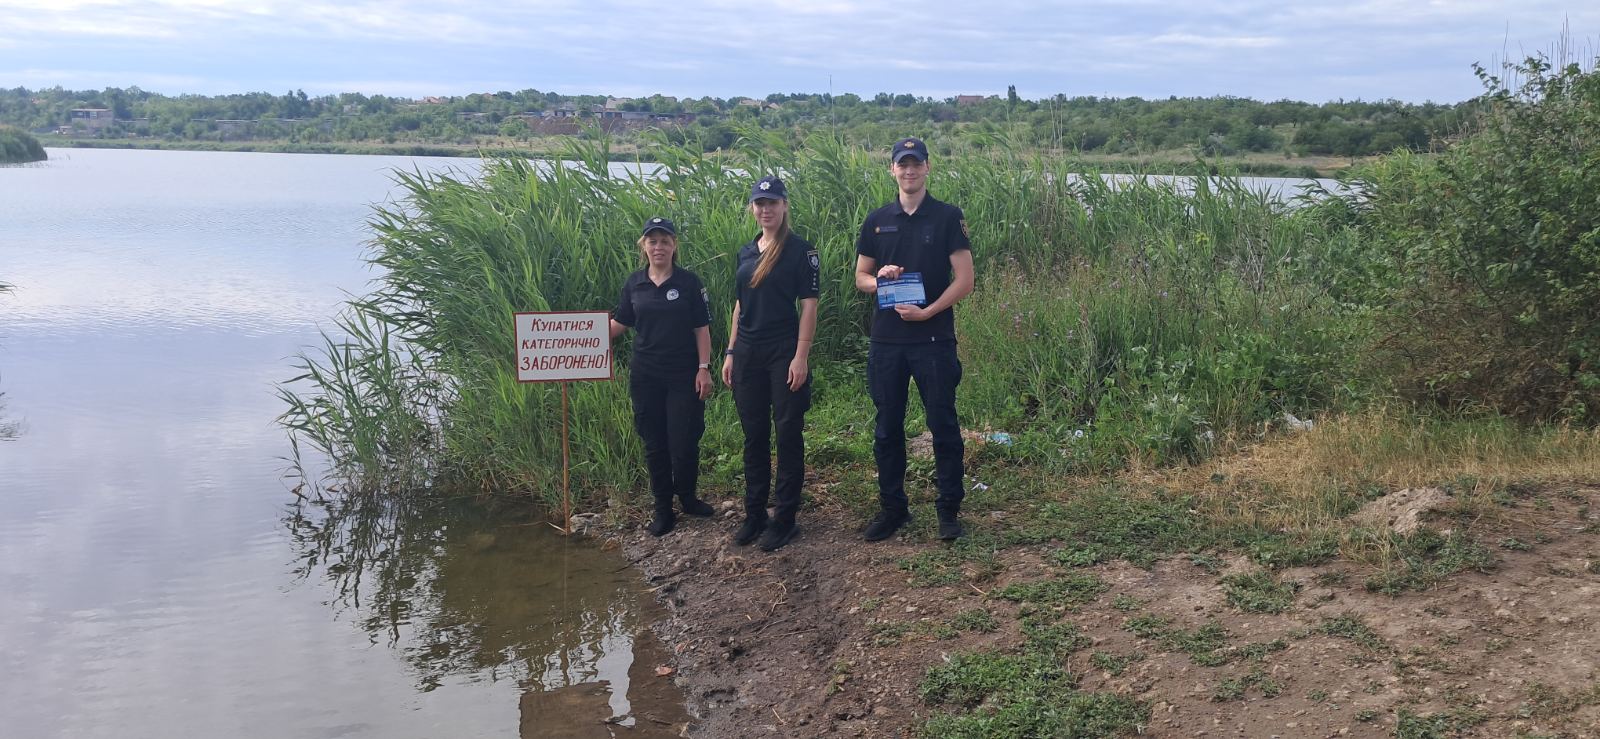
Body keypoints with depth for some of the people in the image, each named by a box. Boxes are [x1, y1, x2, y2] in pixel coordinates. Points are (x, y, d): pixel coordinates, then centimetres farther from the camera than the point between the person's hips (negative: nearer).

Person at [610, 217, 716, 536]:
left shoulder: (689, 282, -3)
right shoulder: (634, 283, 4)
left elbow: (701, 329, -2)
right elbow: (620, 323, 12)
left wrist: (704, 369, -8)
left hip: (684, 377, -2)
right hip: (646, 376, 3)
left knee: (684, 443, -3)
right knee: (654, 444, 7)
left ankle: (687, 496, 23)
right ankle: (663, 509, 19)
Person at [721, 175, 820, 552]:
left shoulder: (800, 250, -5)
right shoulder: (746, 252, 13)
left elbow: (809, 306, -9)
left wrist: (801, 356, -15)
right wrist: (730, 353, 13)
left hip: (785, 352, -6)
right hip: (748, 353, 6)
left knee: (788, 434, 1)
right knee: (753, 435, 11)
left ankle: (785, 517, 9)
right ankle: (754, 514, 20)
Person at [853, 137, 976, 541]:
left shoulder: (947, 217, -1)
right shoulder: (877, 221, 9)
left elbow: (964, 280, -6)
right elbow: (860, 278, 13)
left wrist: (928, 311, -16)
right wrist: (881, 279, -9)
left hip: (934, 338, -3)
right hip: (886, 339, 4)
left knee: (943, 425, 1)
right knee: (887, 428, 9)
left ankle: (949, 509, 12)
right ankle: (892, 508, 20)